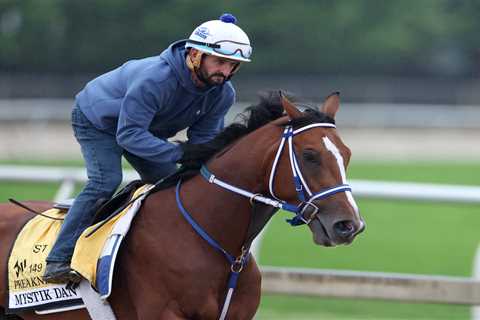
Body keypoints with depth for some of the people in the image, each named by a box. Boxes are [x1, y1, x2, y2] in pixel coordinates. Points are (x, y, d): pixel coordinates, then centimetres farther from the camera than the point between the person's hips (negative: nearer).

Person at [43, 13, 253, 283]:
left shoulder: (223, 94, -19)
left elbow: (203, 140, -11)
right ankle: (58, 261, -27)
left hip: (148, 128, 8)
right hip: (96, 120, -8)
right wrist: (180, 153, -48)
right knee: (106, 181, -26)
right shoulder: (154, 79, -43)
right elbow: (129, 135, -42)